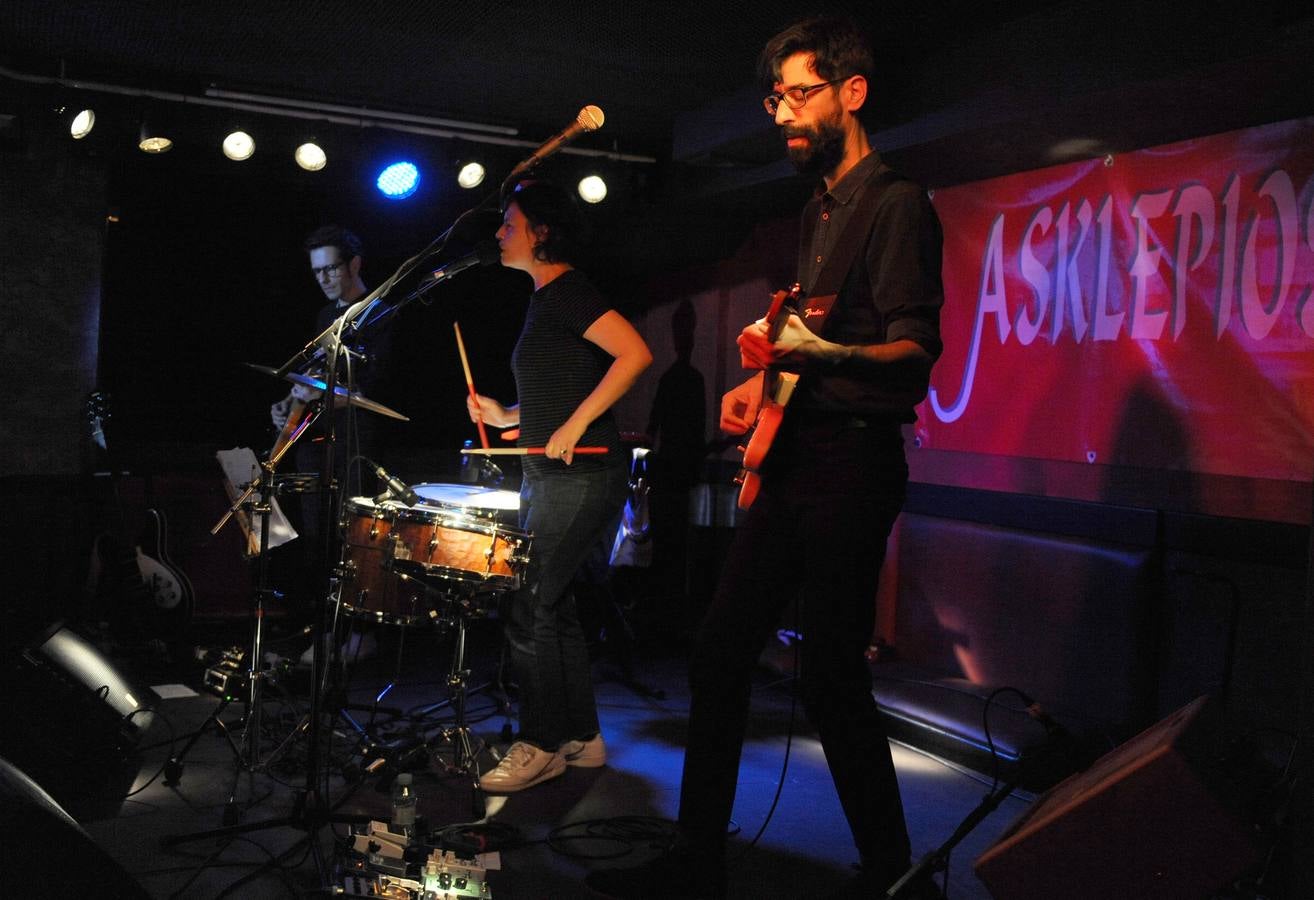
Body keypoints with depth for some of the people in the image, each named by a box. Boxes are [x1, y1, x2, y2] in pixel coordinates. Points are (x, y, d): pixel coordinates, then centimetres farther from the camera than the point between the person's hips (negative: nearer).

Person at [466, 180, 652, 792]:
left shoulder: (568, 292, -11)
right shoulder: (544, 299, 19)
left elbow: (635, 354, -24)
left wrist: (576, 425, -25)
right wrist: (505, 416, 13)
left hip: (580, 476, -11)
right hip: (551, 477, 11)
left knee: (527, 605, -9)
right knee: (550, 605, 13)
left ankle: (540, 746, 2)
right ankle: (581, 736, 23)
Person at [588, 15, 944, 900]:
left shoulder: (896, 203, -8)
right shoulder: (822, 211, 20)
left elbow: (916, 348, -18)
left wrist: (825, 355, -35)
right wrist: (764, 376, 12)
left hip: (852, 468, -9)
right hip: (791, 461, 9)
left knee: (831, 678, -6)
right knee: (719, 653, 8)